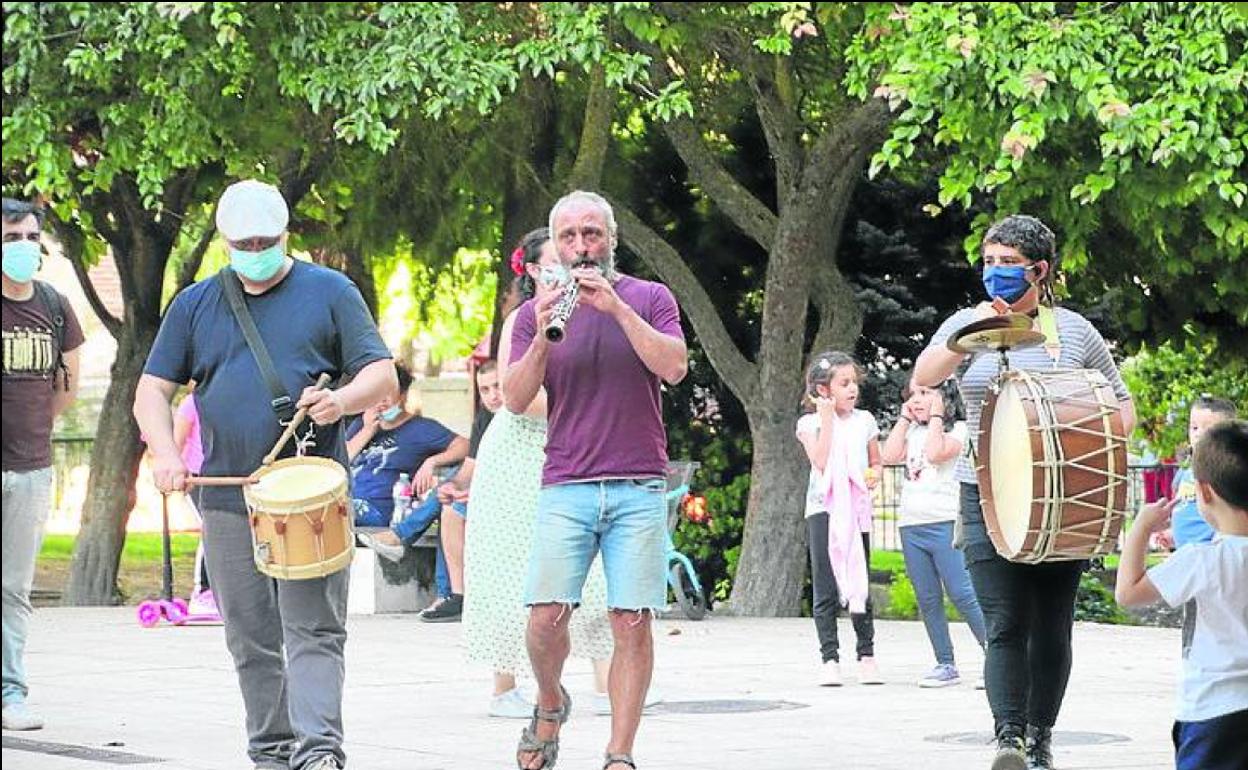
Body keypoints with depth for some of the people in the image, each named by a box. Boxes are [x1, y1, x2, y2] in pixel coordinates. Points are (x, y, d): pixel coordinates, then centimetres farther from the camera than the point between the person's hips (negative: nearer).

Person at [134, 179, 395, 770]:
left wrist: (340, 401, -19)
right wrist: (164, 453, -8)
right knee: (251, 641, 6)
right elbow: (152, 391, 12)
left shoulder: (329, 292, 6)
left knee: (313, 631, -12)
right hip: (227, 498, 3)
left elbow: (382, 375, 3)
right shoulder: (195, 305, 13)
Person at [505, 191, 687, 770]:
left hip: (638, 488, -1)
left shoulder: (649, 299, 9)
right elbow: (515, 400, 2)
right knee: (546, 618, -11)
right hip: (565, 488, 1)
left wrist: (617, 307, -15)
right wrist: (543, 337, -14)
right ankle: (550, 705, 18)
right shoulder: (535, 312, 12)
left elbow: (674, 368, -8)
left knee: (632, 623, -7)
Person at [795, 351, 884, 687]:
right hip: (823, 508, -2)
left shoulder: (864, 420, 10)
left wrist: (874, 475, -3)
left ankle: (867, 655, 10)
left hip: (856, 509, 3)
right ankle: (830, 660, -1)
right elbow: (821, 462, -14)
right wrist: (827, 419, -12)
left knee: (860, 584, 3)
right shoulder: (810, 424, 0)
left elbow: (876, 462, 20)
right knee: (826, 589, -3)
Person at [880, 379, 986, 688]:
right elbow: (890, 455, 3)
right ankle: (945, 665, 10)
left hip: (945, 523, -7)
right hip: (911, 524, 7)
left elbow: (936, 453, -18)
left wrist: (936, 417, -7)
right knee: (927, 600, 6)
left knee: (963, 595, -12)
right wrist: (904, 418, 7)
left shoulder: (958, 429, -1)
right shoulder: (913, 431, 17)